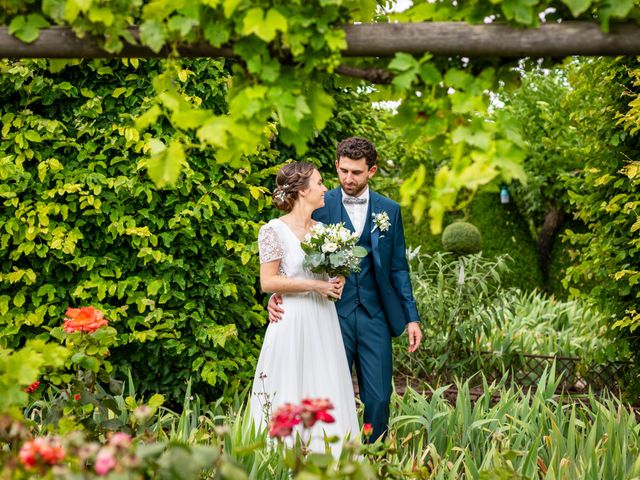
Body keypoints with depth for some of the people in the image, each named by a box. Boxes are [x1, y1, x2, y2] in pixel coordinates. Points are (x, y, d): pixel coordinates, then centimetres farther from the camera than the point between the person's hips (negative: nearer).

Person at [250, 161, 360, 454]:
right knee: (290, 401, -3)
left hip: (324, 323, 6)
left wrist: (338, 282, 2)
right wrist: (315, 286, -14)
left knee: (326, 397, 5)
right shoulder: (274, 230, -6)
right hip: (292, 323, -6)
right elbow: (268, 282, -12)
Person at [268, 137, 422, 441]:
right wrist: (277, 296, -15)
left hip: (375, 316, 2)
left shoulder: (389, 210, 7)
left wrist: (412, 317, 7)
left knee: (378, 398, 2)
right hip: (333, 314, -2)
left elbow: (398, 268, 11)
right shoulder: (319, 207, 0)